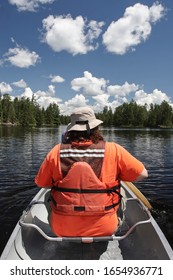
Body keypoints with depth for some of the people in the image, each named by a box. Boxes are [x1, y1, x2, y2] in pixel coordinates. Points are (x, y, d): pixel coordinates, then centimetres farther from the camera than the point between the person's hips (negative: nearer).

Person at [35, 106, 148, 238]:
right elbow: (143, 174, -5)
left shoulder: (56, 151, -9)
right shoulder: (113, 150, -12)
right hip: (103, 229, 0)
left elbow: (40, 183, 2)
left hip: (63, 229, 1)